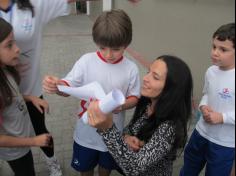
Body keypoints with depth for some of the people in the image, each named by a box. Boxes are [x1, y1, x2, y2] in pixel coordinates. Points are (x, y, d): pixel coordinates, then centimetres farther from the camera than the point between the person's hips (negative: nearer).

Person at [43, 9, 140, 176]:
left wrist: (122, 105, -28)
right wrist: (57, 86, -36)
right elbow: (69, 88, -13)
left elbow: (134, 97, -6)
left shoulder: (131, 69, -15)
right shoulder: (86, 61, -16)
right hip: (86, 130, 0)